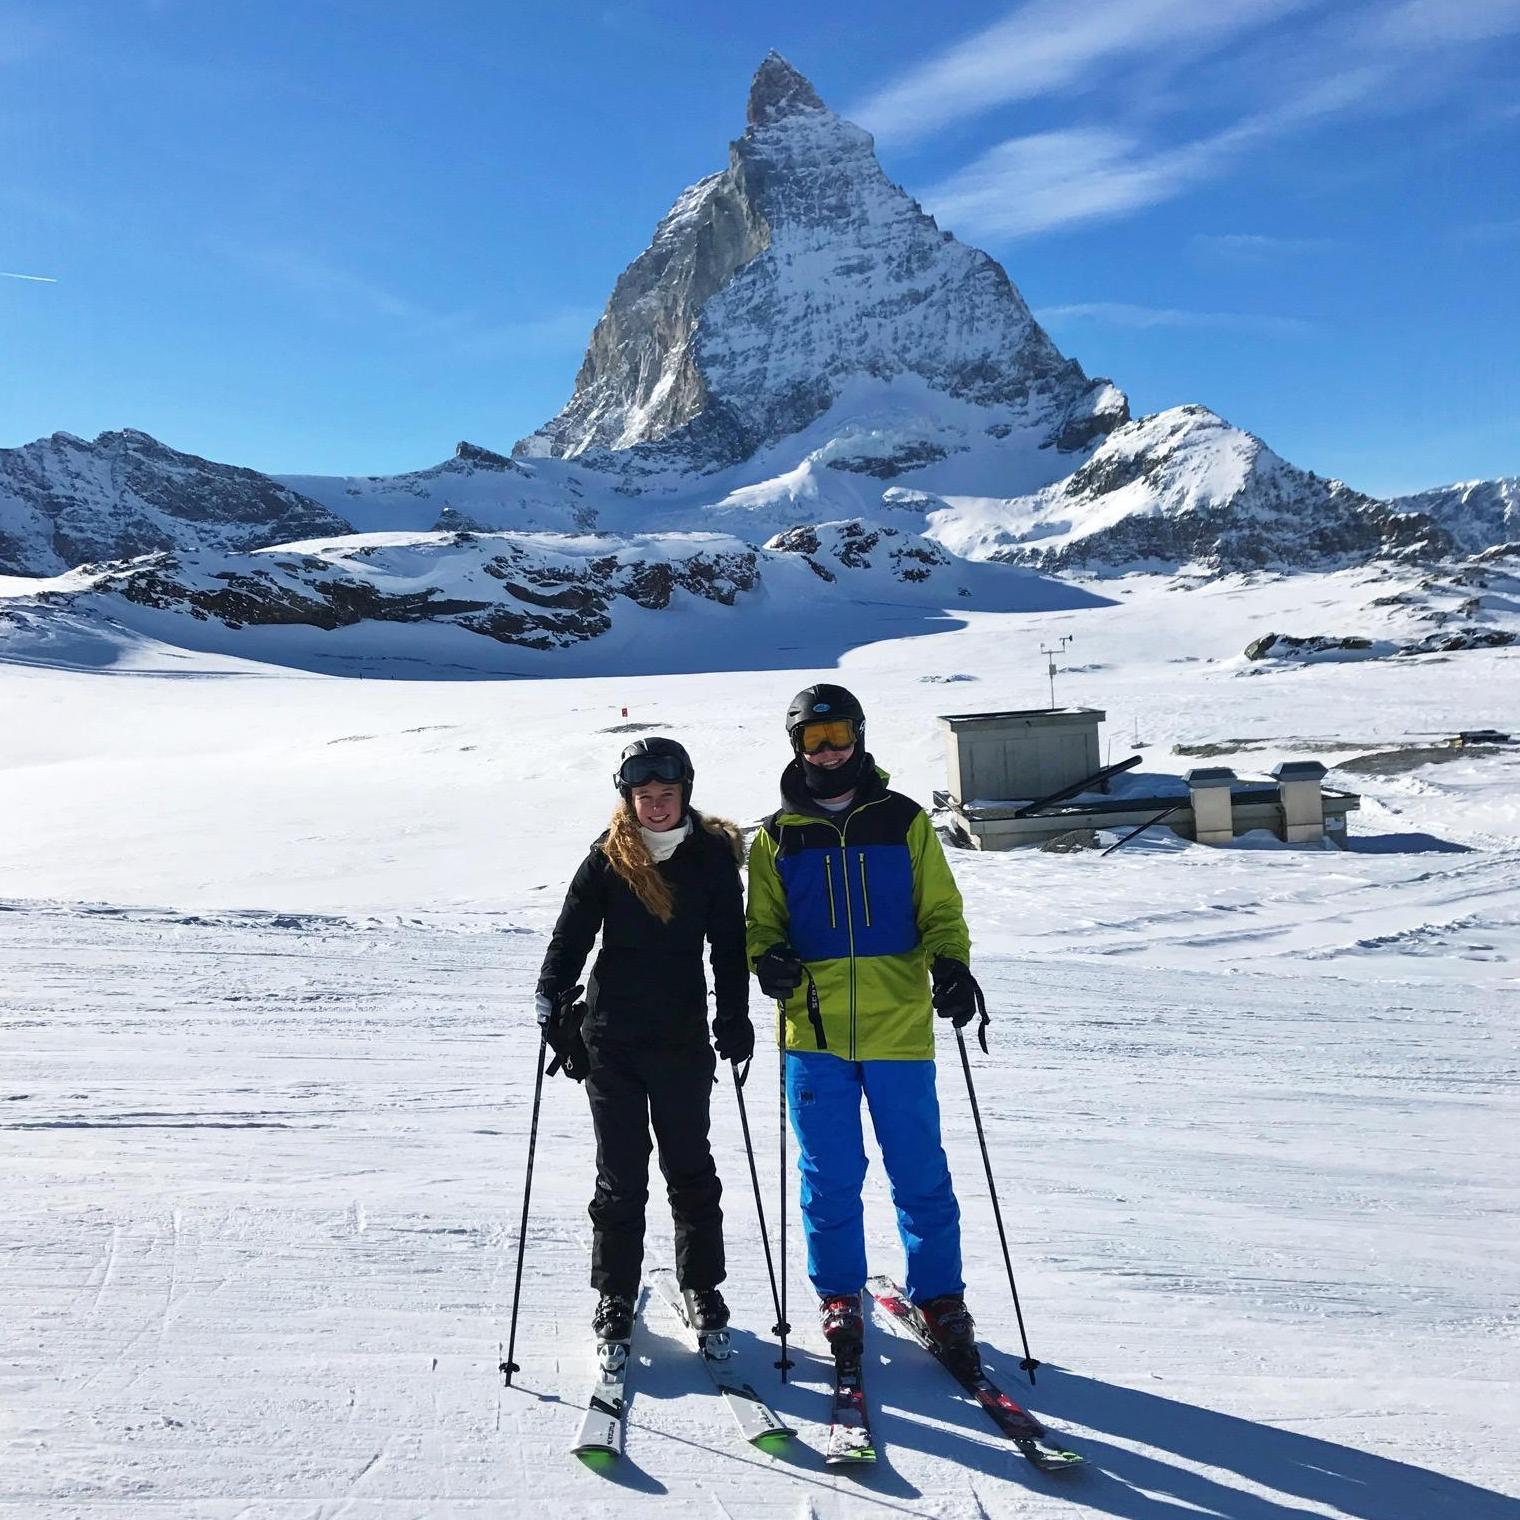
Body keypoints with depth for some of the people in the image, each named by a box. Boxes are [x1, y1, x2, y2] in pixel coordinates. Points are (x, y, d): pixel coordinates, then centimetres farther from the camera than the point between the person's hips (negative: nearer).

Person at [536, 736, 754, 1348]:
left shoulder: (714, 856, -1)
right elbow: (570, 936, -1)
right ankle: (615, 1296, 22)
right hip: (610, 1037, 0)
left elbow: (729, 944, 2)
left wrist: (734, 1018, -4)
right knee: (620, 1173, 7)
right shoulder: (607, 859, -3)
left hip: (684, 1038, 1)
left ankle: (701, 1284, 29)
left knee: (690, 1166, 12)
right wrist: (553, 1002, -13)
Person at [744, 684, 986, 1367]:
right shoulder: (777, 836, 7)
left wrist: (951, 966, -12)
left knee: (920, 1173, 6)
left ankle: (939, 1296, 24)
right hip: (814, 1034, 1)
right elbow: (762, 923, 13)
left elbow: (940, 912, 6)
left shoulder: (903, 821, 4)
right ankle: (838, 1295, 28)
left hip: (899, 1027, -1)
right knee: (830, 1176, 9)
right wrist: (768, 958, -9)